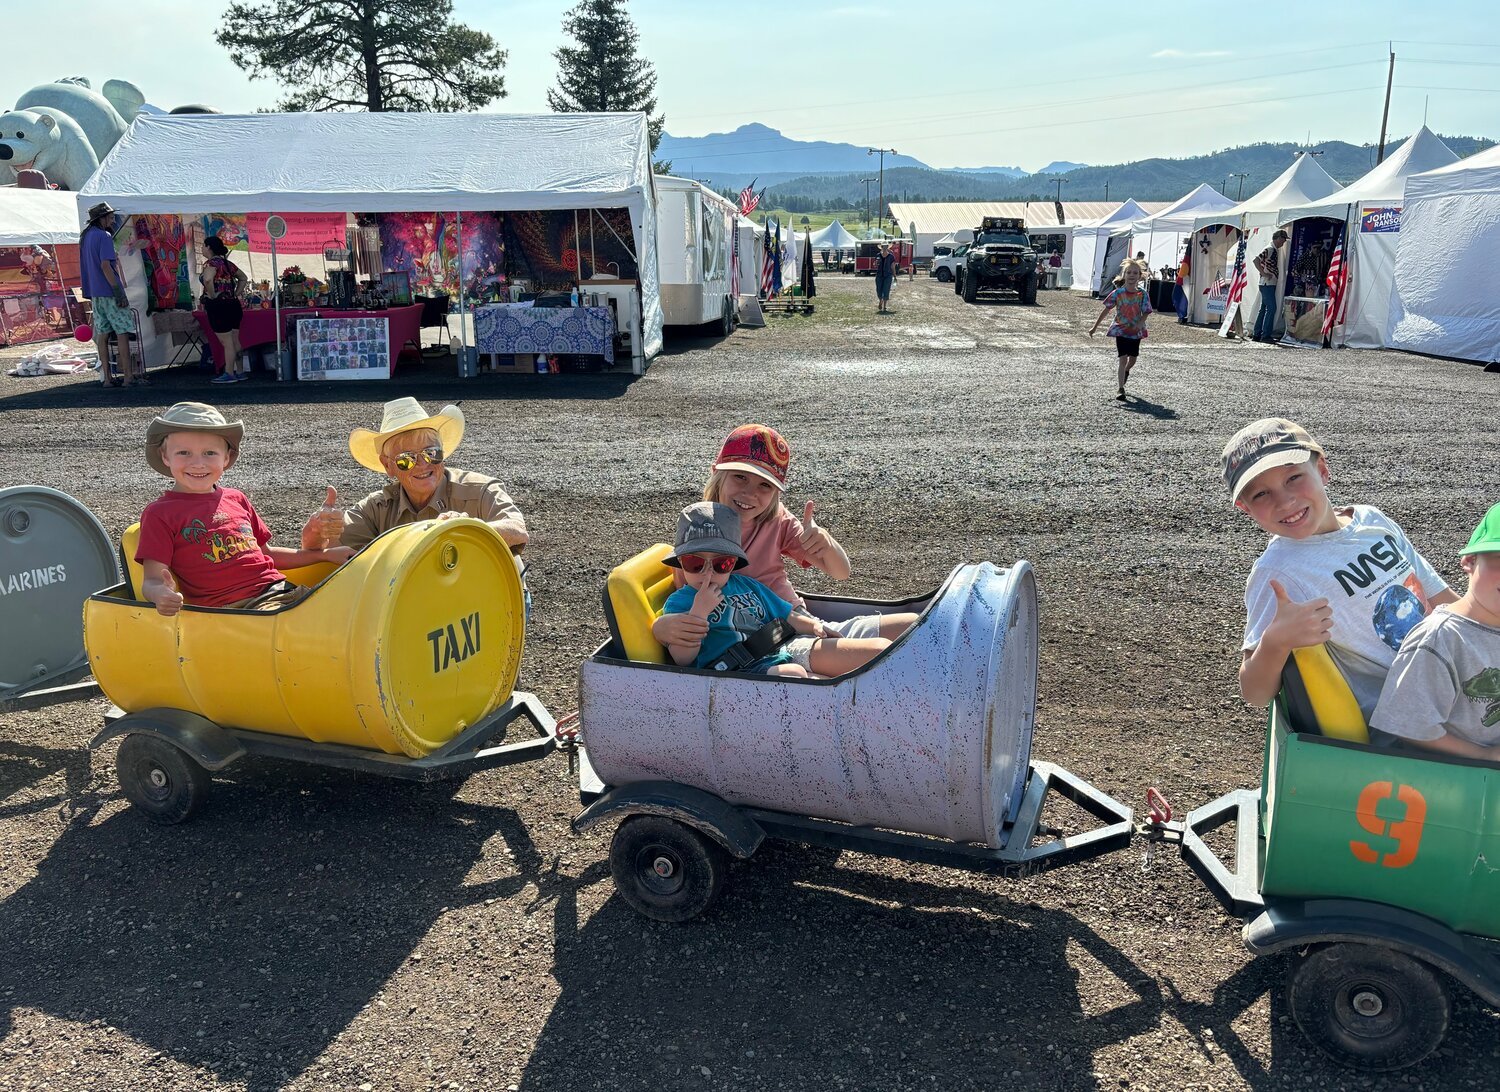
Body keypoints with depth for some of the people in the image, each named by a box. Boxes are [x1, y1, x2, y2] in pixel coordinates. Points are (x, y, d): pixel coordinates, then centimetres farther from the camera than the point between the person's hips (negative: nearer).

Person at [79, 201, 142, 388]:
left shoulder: (85, 236, 15)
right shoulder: (103, 236, -12)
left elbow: (87, 266, 18)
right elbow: (106, 266, -19)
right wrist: (119, 292, -19)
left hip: (95, 293, 8)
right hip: (109, 291, -8)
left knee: (102, 334, 8)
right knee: (123, 332, -4)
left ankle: (106, 377, 9)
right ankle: (128, 376, -6)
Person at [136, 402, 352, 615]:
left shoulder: (237, 499, 21)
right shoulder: (159, 514, 5)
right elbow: (152, 581, -1)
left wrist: (325, 555, 20)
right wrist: (160, 594, -27)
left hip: (282, 591, 6)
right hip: (231, 608, -6)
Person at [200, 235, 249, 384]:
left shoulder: (211, 263, -11)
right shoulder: (228, 263, 14)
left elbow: (208, 279, -31)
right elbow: (243, 278, 27)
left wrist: (212, 296, -18)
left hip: (218, 306, -8)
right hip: (233, 305, 8)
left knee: (227, 342, -5)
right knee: (235, 341, 12)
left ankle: (229, 374, -2)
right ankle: (240, 372, 17)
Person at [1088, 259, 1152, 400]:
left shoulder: (1142, 294, -6)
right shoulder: (1118, 293, -8)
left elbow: (1145, 313, -4)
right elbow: (1106, 310, -1)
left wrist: (1140, 323, -25)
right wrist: (1095, 327, -1)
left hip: (1136, 331, 2)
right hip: (1120, 330, -2)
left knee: (1133, 358, 14)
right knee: (1123, 358, -10)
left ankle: (1125, 372, 49)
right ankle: (1121, 389, -7)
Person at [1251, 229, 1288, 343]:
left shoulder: (1275, 250, 16)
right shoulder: (1269, 249, -13)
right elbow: (1256, 260, -24)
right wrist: (1264, 274, -21)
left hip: (1271, 283, 10)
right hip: (1267, 283, -10)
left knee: (1264, 308, 10)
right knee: (1271, 308, -10)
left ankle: (1256, 334, 12)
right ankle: (1266, 335, -8)